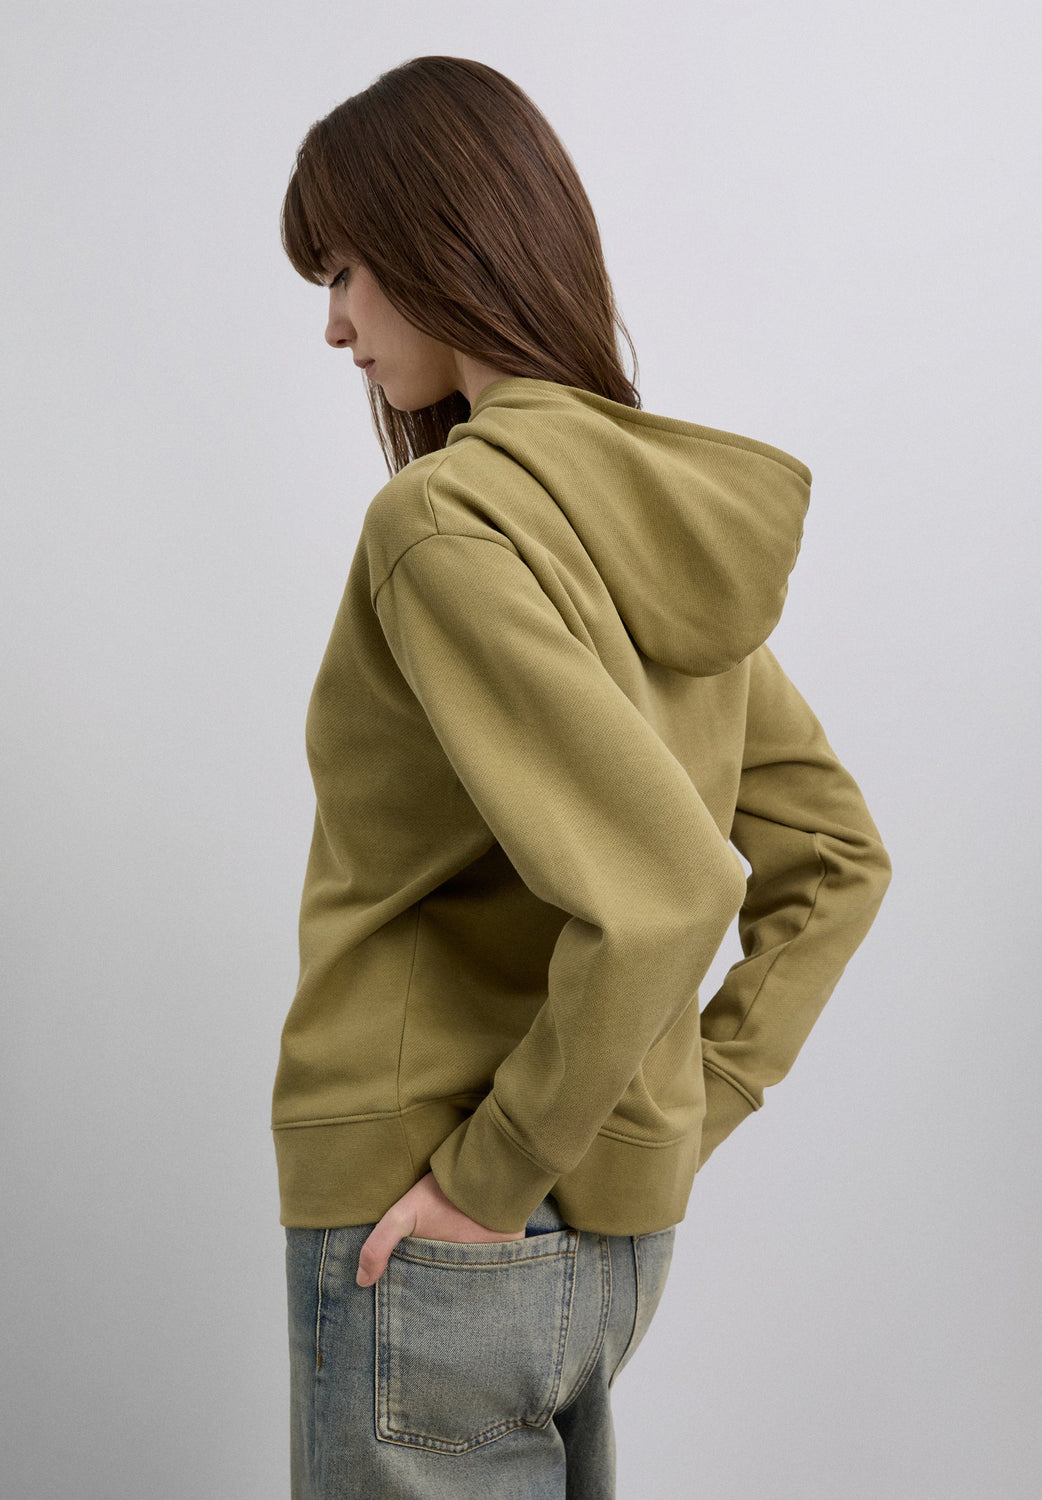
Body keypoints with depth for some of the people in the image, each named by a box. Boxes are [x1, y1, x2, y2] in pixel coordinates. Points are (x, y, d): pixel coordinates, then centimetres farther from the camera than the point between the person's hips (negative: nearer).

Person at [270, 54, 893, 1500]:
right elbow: (838, 863, 11)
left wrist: (492, 1171, -18)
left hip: (442, 1252, -8)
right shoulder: (680, 528, 5)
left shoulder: (446, 522, -20)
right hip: (616, 1236, 8)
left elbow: (664, 888, -30)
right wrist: (697, 1105, 9)